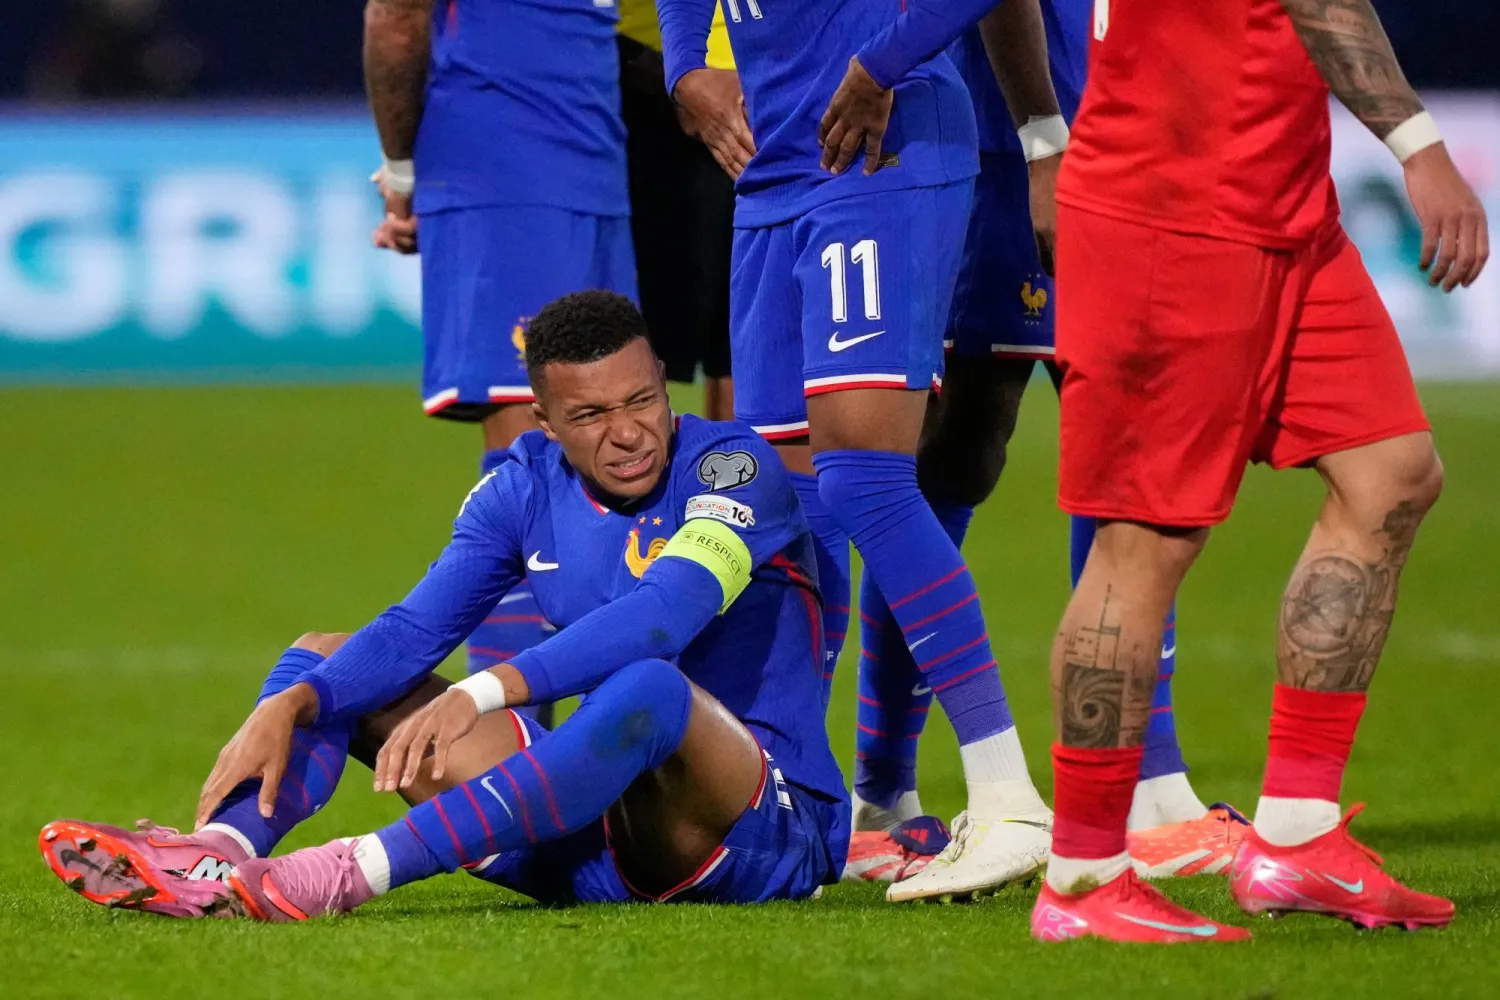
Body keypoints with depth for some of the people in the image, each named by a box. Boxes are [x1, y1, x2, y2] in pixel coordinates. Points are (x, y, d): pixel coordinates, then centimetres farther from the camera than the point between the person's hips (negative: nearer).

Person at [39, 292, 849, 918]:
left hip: (771, 830, -6)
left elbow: (667, 610, -30)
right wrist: (286, 706, -23)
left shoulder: (730, 465, -13)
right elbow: (414, 631, -4)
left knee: (651, 687, -41)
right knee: (323, 662, 4)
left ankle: (353, 874, -47)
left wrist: (482, 693, -40)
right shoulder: (524, 488, 5)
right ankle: (220, 850, -29)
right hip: (606, 837, 7)